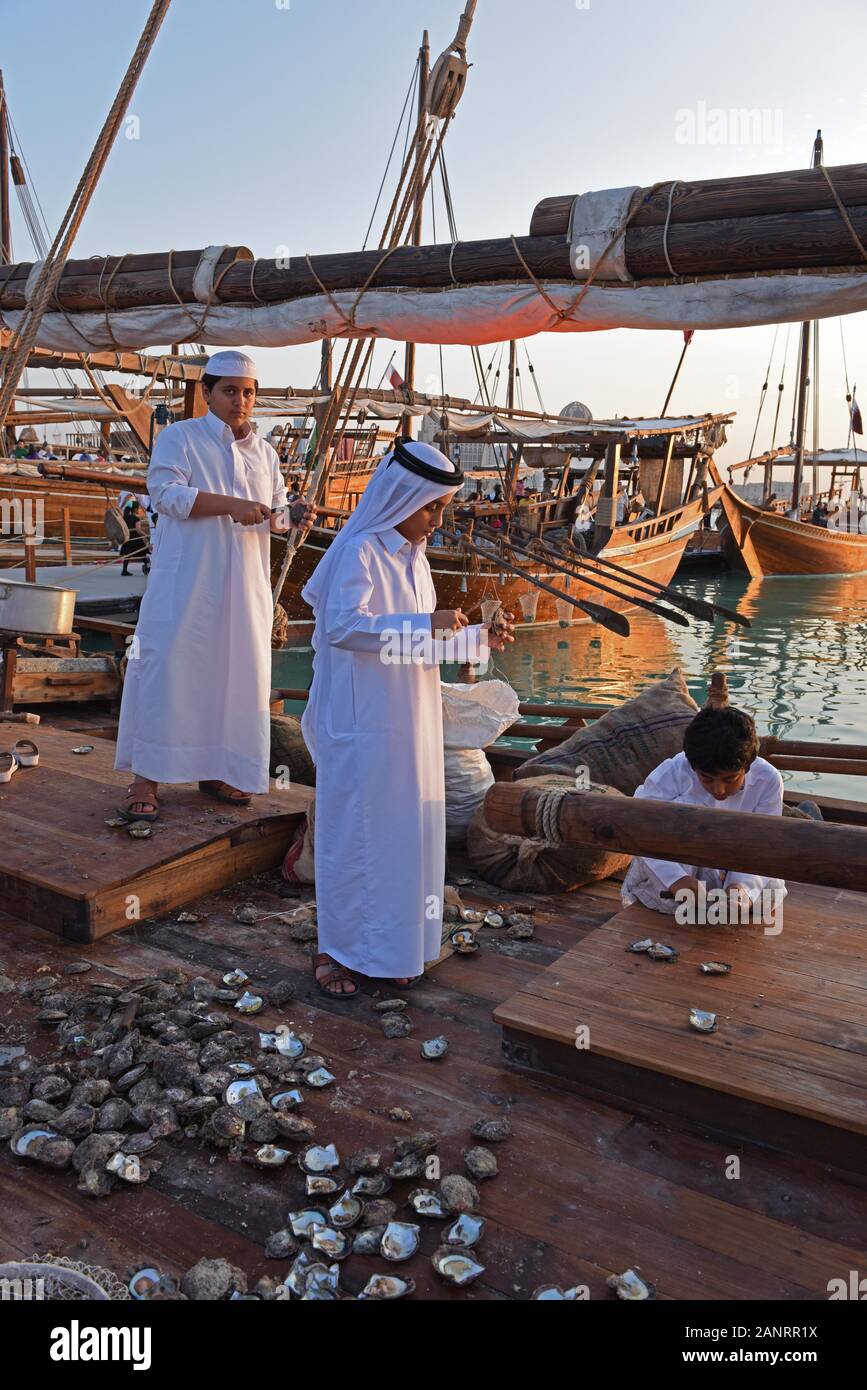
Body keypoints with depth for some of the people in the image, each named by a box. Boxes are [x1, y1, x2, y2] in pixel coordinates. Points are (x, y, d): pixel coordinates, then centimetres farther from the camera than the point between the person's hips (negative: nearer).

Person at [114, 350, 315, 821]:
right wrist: (230, 505, -22)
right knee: (168, 668, -7)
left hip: (243, 586, 5)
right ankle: (145, 779, -1)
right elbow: (165, 492, -12)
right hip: (186, 583, -5)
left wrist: (295, 518, -6)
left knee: (235, 671, 6)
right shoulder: (179, 437, 2)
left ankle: (217, 772, 19)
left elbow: (275, 514, 18)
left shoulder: (264, 453, 17)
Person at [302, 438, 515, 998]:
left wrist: (477, 637, 5)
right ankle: (335, 950, 18)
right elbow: (343, 626, -26)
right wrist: (423, 626, -28)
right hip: (362, 724, -8)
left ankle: (388, 946, 27)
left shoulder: (412, 557, 12)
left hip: (408, 725, 8)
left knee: (406, 830, 13)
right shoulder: (359, 553, -12)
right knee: (354, 833, 2)